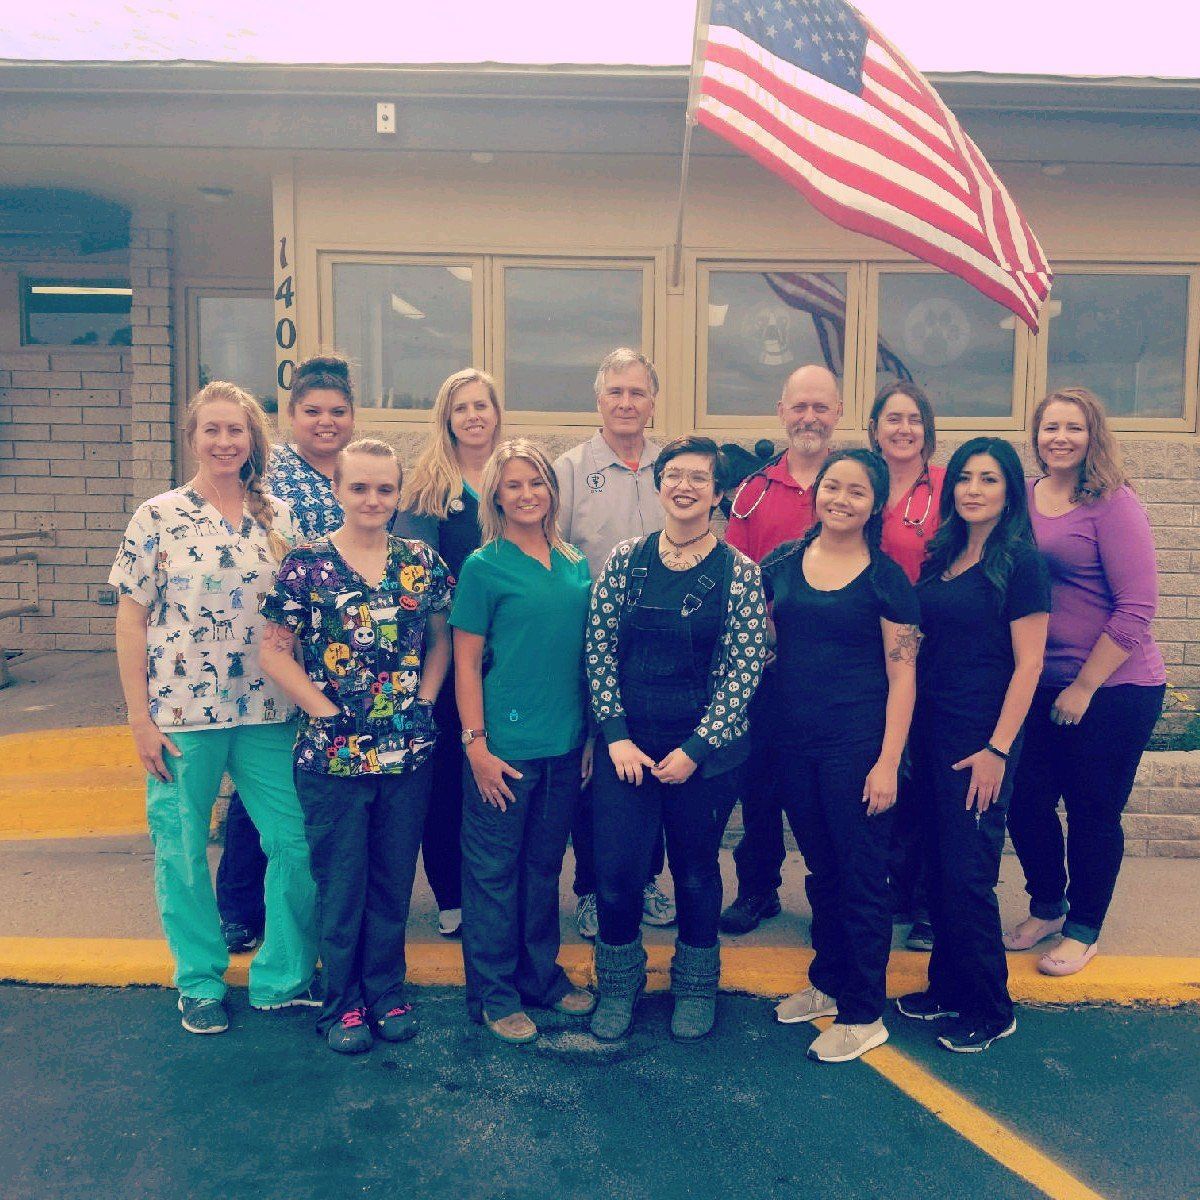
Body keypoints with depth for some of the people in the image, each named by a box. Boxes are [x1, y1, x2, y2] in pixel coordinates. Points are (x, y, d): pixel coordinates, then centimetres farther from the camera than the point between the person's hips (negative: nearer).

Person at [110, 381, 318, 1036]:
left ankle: (284, 975, 24)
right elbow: (131, 618, -3)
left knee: (296, 841, 4)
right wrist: (140, 716, -6)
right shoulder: (158, 516, -3)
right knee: (182, 850, 9)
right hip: (181, 713, -2)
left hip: (267, 712, 3)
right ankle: (200, 983, 29)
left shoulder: (278, 516, 5)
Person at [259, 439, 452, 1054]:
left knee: (394, 882, 15)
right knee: (340, 885, 10)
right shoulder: (305, 564, -6)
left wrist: (424, 700, -1)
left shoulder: (423, 563, 2)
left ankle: (387, 991, 32)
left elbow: (441, 640, 12)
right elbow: (276, 653, -5)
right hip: (333, 753, -2)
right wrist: (324, 710, -11)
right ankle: (342, 1003, 27)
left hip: (408, 750, 3)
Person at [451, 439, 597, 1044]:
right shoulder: (484, 566, -6)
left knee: (545, 865, 17)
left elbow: (586, 654, 13)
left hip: (565, 745, 5)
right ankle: (494, 993, 21)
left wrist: (591, 733, 10)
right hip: (505, 746, -5)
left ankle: (542, 973, 33)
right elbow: (466, 662, -6)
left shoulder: (575, 565, 8)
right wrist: (476, 745, -11)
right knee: (494, 870, 6)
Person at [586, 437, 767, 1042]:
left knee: (696, 869, 12)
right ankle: (618, 986, 26)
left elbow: (743, 669, -6)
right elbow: (599, 651, 1)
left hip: (705, 748, -1)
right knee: (616, 868, 0)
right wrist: (616, 736, -7)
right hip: (627, 742, 1)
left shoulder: (737, 571, -4)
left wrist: (696, 748, -11)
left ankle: (696, 988, 36)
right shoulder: (625, 560, 1)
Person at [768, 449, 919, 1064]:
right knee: (820, 868, 18)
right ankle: (827, 982, 35)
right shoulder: (782, 563, 5)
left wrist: (888, 762, -13)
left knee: (861, 874, 5)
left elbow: (902, 675, -7)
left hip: (857, 743, -4)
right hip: (794, 739, 4)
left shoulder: (885, 578, -6)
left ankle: (864, 1015, 18)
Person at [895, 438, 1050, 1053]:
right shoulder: (941, 556, 10)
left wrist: (997, 748, -16)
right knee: (940, 866, 13)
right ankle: (947, 986, 28)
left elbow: (1027, 663, -12)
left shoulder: (1020, 562, -9)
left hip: (980, 736, -6)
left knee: (968, 873, -1)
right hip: (930, 727, 6)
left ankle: (991, 1011, 16)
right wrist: (911, 732, 8)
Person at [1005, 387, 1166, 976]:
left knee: (1093, 812, 8)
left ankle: (1083, 929, 29)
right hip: (1041, 685, 5)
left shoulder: (1113, 504, -12)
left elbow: (1136, 609, -16)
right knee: (1025, 802, 9)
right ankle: (1046, 906, 35)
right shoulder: (1023, 499, 3)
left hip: (1113, 687, -5)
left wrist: (1084, 686, -15)